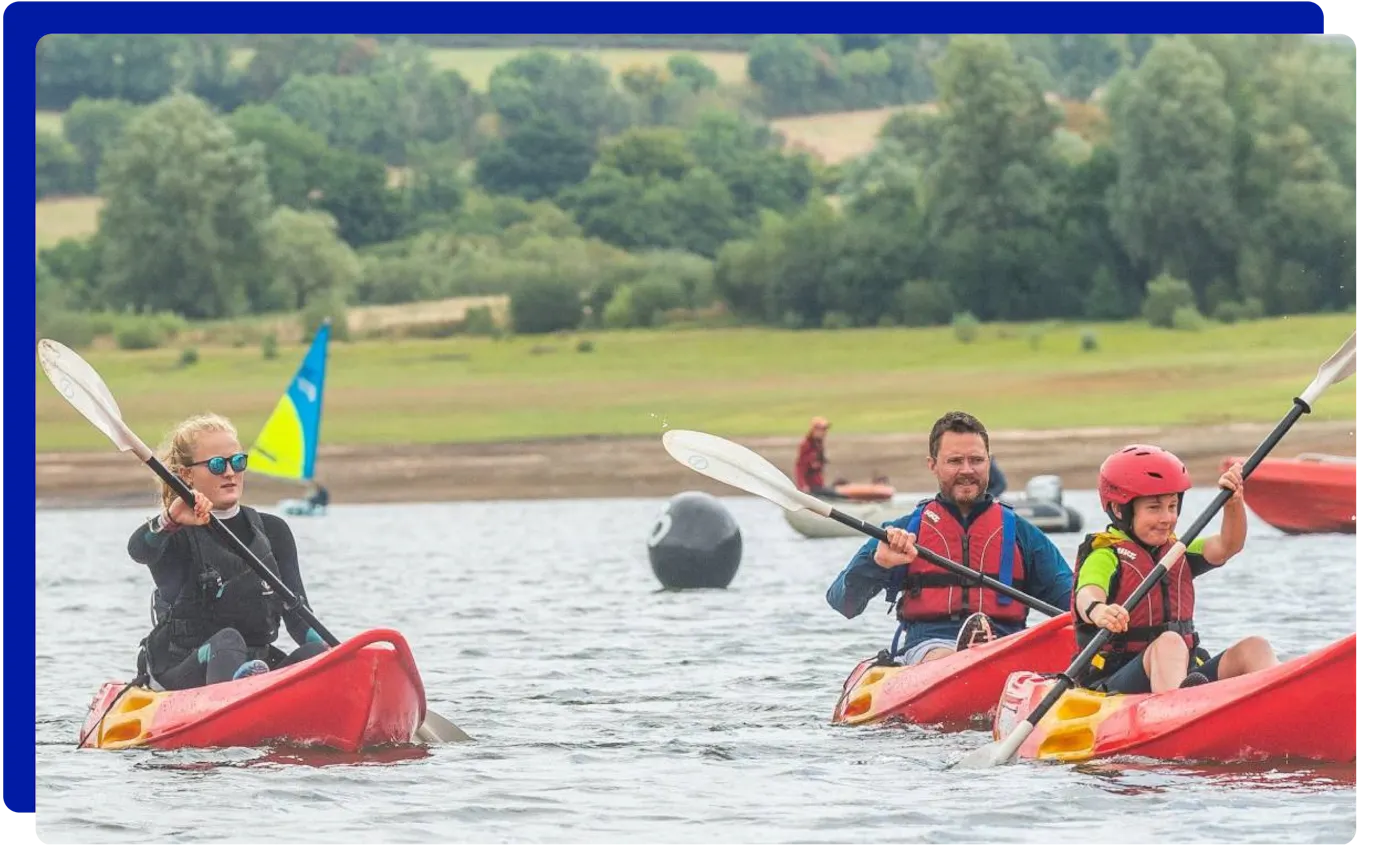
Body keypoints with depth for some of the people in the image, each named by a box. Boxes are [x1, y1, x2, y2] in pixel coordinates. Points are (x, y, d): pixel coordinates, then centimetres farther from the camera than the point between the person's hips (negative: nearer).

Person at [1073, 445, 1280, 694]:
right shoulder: (1106, 556, -4)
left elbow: (1227, 546, 4)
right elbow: (1087, 595, -25)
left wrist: (1234, 503, -16)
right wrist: (1097, 611, -50)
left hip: (1182, 675, 7)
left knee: (1253, 648, -12)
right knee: (1169, 643, -37)